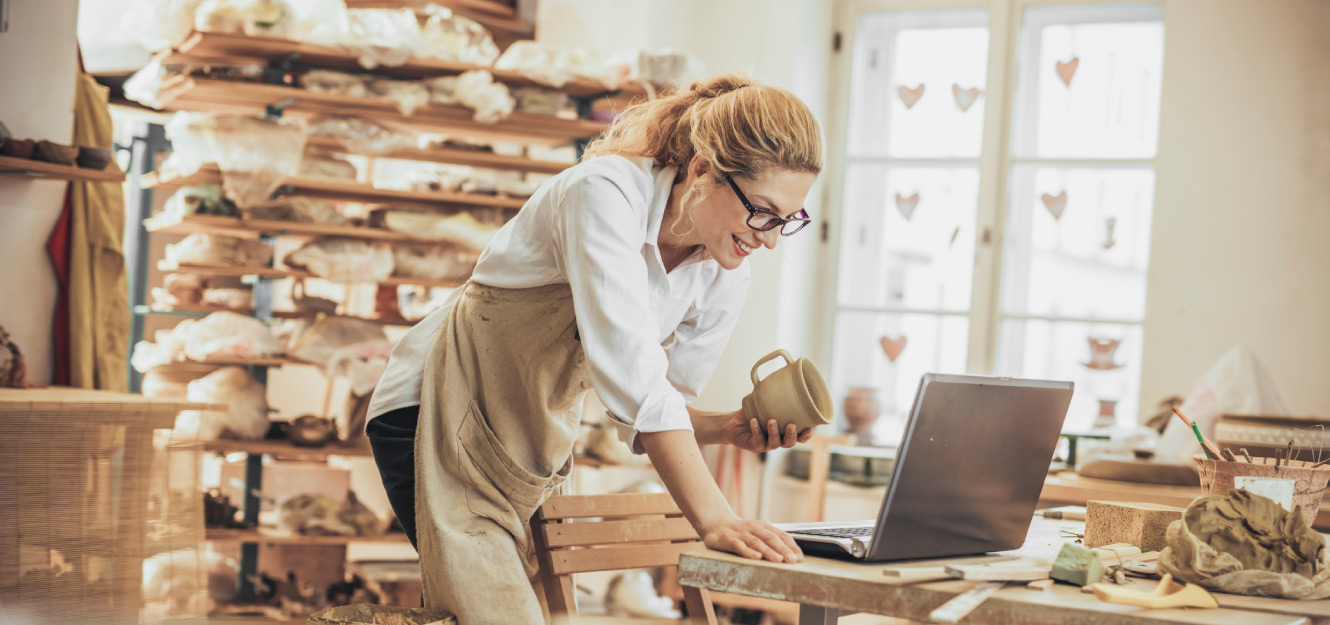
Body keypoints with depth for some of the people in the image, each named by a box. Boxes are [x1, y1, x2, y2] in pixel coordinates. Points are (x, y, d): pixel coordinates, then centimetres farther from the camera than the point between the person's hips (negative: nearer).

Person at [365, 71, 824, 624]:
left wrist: (730, 428, -18)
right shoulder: (607, 192, -25)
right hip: (441, 412, -7)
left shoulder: (723, 282, -4)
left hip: (534, 446, 7)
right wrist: (712, 519, -39)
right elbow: (629, 374, -35)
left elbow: (644, 418, 3)